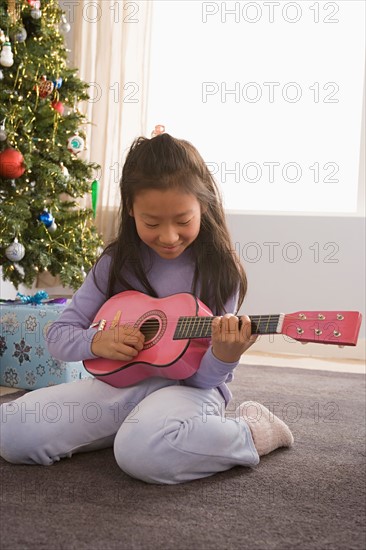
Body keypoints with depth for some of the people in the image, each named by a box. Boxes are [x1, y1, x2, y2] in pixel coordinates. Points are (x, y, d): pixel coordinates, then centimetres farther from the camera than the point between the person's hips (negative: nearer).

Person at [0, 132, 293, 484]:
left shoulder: (218, 271, -8)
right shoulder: (117, 263, 1)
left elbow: (204, 378, -8)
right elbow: (59, 335, 6)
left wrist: (224, 356, -32)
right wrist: (97, 342, -16)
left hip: (187, 386, -4)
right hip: (121, 380, 4)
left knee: (142, 449, -40)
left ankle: (252, 433, -10)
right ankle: (127, 427, 5)